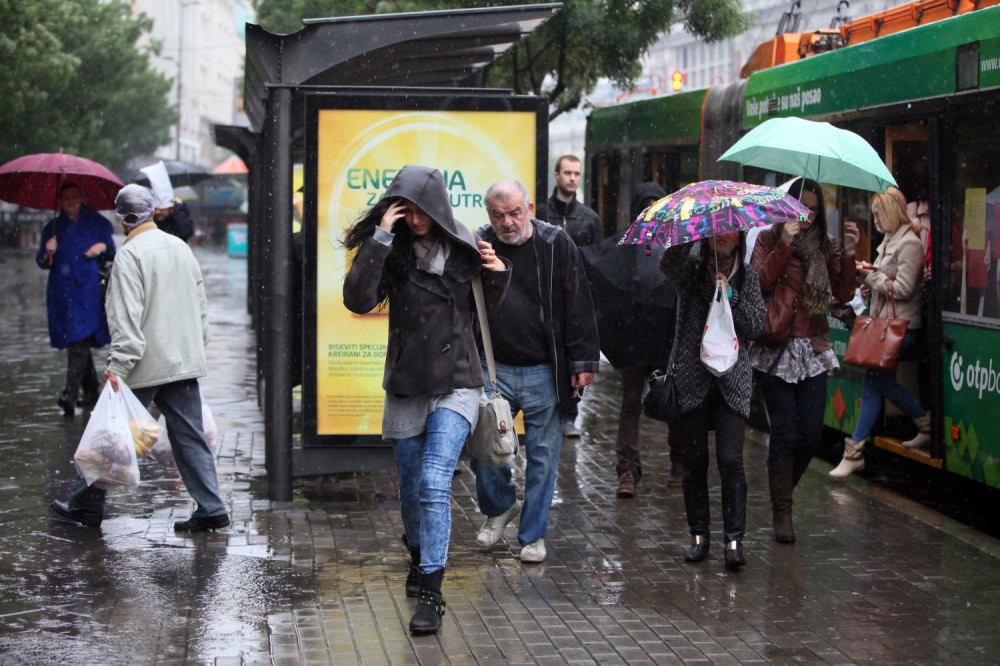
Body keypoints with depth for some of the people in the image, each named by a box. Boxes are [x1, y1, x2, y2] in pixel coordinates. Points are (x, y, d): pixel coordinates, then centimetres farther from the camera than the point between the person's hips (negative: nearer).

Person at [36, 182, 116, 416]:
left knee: (79, 342, -14)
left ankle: (70, 394, -23)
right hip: (62, 292, 3)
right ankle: (92, 389, 21)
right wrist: (49, 254, -13)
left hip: (88, 290, -3)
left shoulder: (97, 223, 10)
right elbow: (43, 263, 9)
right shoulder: (52, 228, 13)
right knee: (77, 342, 7)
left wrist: (103, 247, -7)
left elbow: (113, 254, 15)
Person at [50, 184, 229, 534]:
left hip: (144, 368, -6)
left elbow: (127, 318, -19)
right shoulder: (181, 247, 10)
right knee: (189, 436, 7)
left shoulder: (130, 254, -12)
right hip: (185, 361, 6)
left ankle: (86, 504, 16)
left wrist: (117, 365, -20)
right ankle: (210, 508, 2)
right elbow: (200, 306, 17)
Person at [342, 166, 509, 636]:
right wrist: (380, 239, -22)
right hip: (406, 387, 2)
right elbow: (358, 300, -20)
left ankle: (431, 592, -15)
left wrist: (498, 275, -7)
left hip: (455, 385, -2)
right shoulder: (392, 252, -3)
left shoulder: (466, 250, -1)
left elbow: (490, 311, 13)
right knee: (410, 488, 14)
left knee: (434, 482, -16)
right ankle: (420, 559, 41)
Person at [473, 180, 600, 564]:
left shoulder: (556, 246, -4)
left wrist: (583, 362, -4)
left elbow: (578, 306, -2)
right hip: (493, 369, 2)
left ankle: (533, 534, 19)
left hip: (545, 373, -2)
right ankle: (499, 507, 32)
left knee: (542, 454, 5)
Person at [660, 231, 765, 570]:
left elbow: (756, 326, 1)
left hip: (732, 380, 0)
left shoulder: (746, 278, 10)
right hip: (691, 377, 0)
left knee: (731, 459, -9)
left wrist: (730, 296, -11)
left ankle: (734, 539, -7)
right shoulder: (690, 269, 4)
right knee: (695, 459, 3)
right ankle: (699, 536, 14)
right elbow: (668, 263, -20)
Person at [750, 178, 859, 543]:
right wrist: (785, 244, -18)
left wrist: (847, 254, -9)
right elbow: (759, 283, -13)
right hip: (777, 348, -3)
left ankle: (783, 490, 24)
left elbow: (844, 294, 3)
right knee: (785, 432, -7)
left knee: (812, 433, -1)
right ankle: (782, 512, 2)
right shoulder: (770, 239, 3)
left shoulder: (825, 245, 11)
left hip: (813, 349, 3)